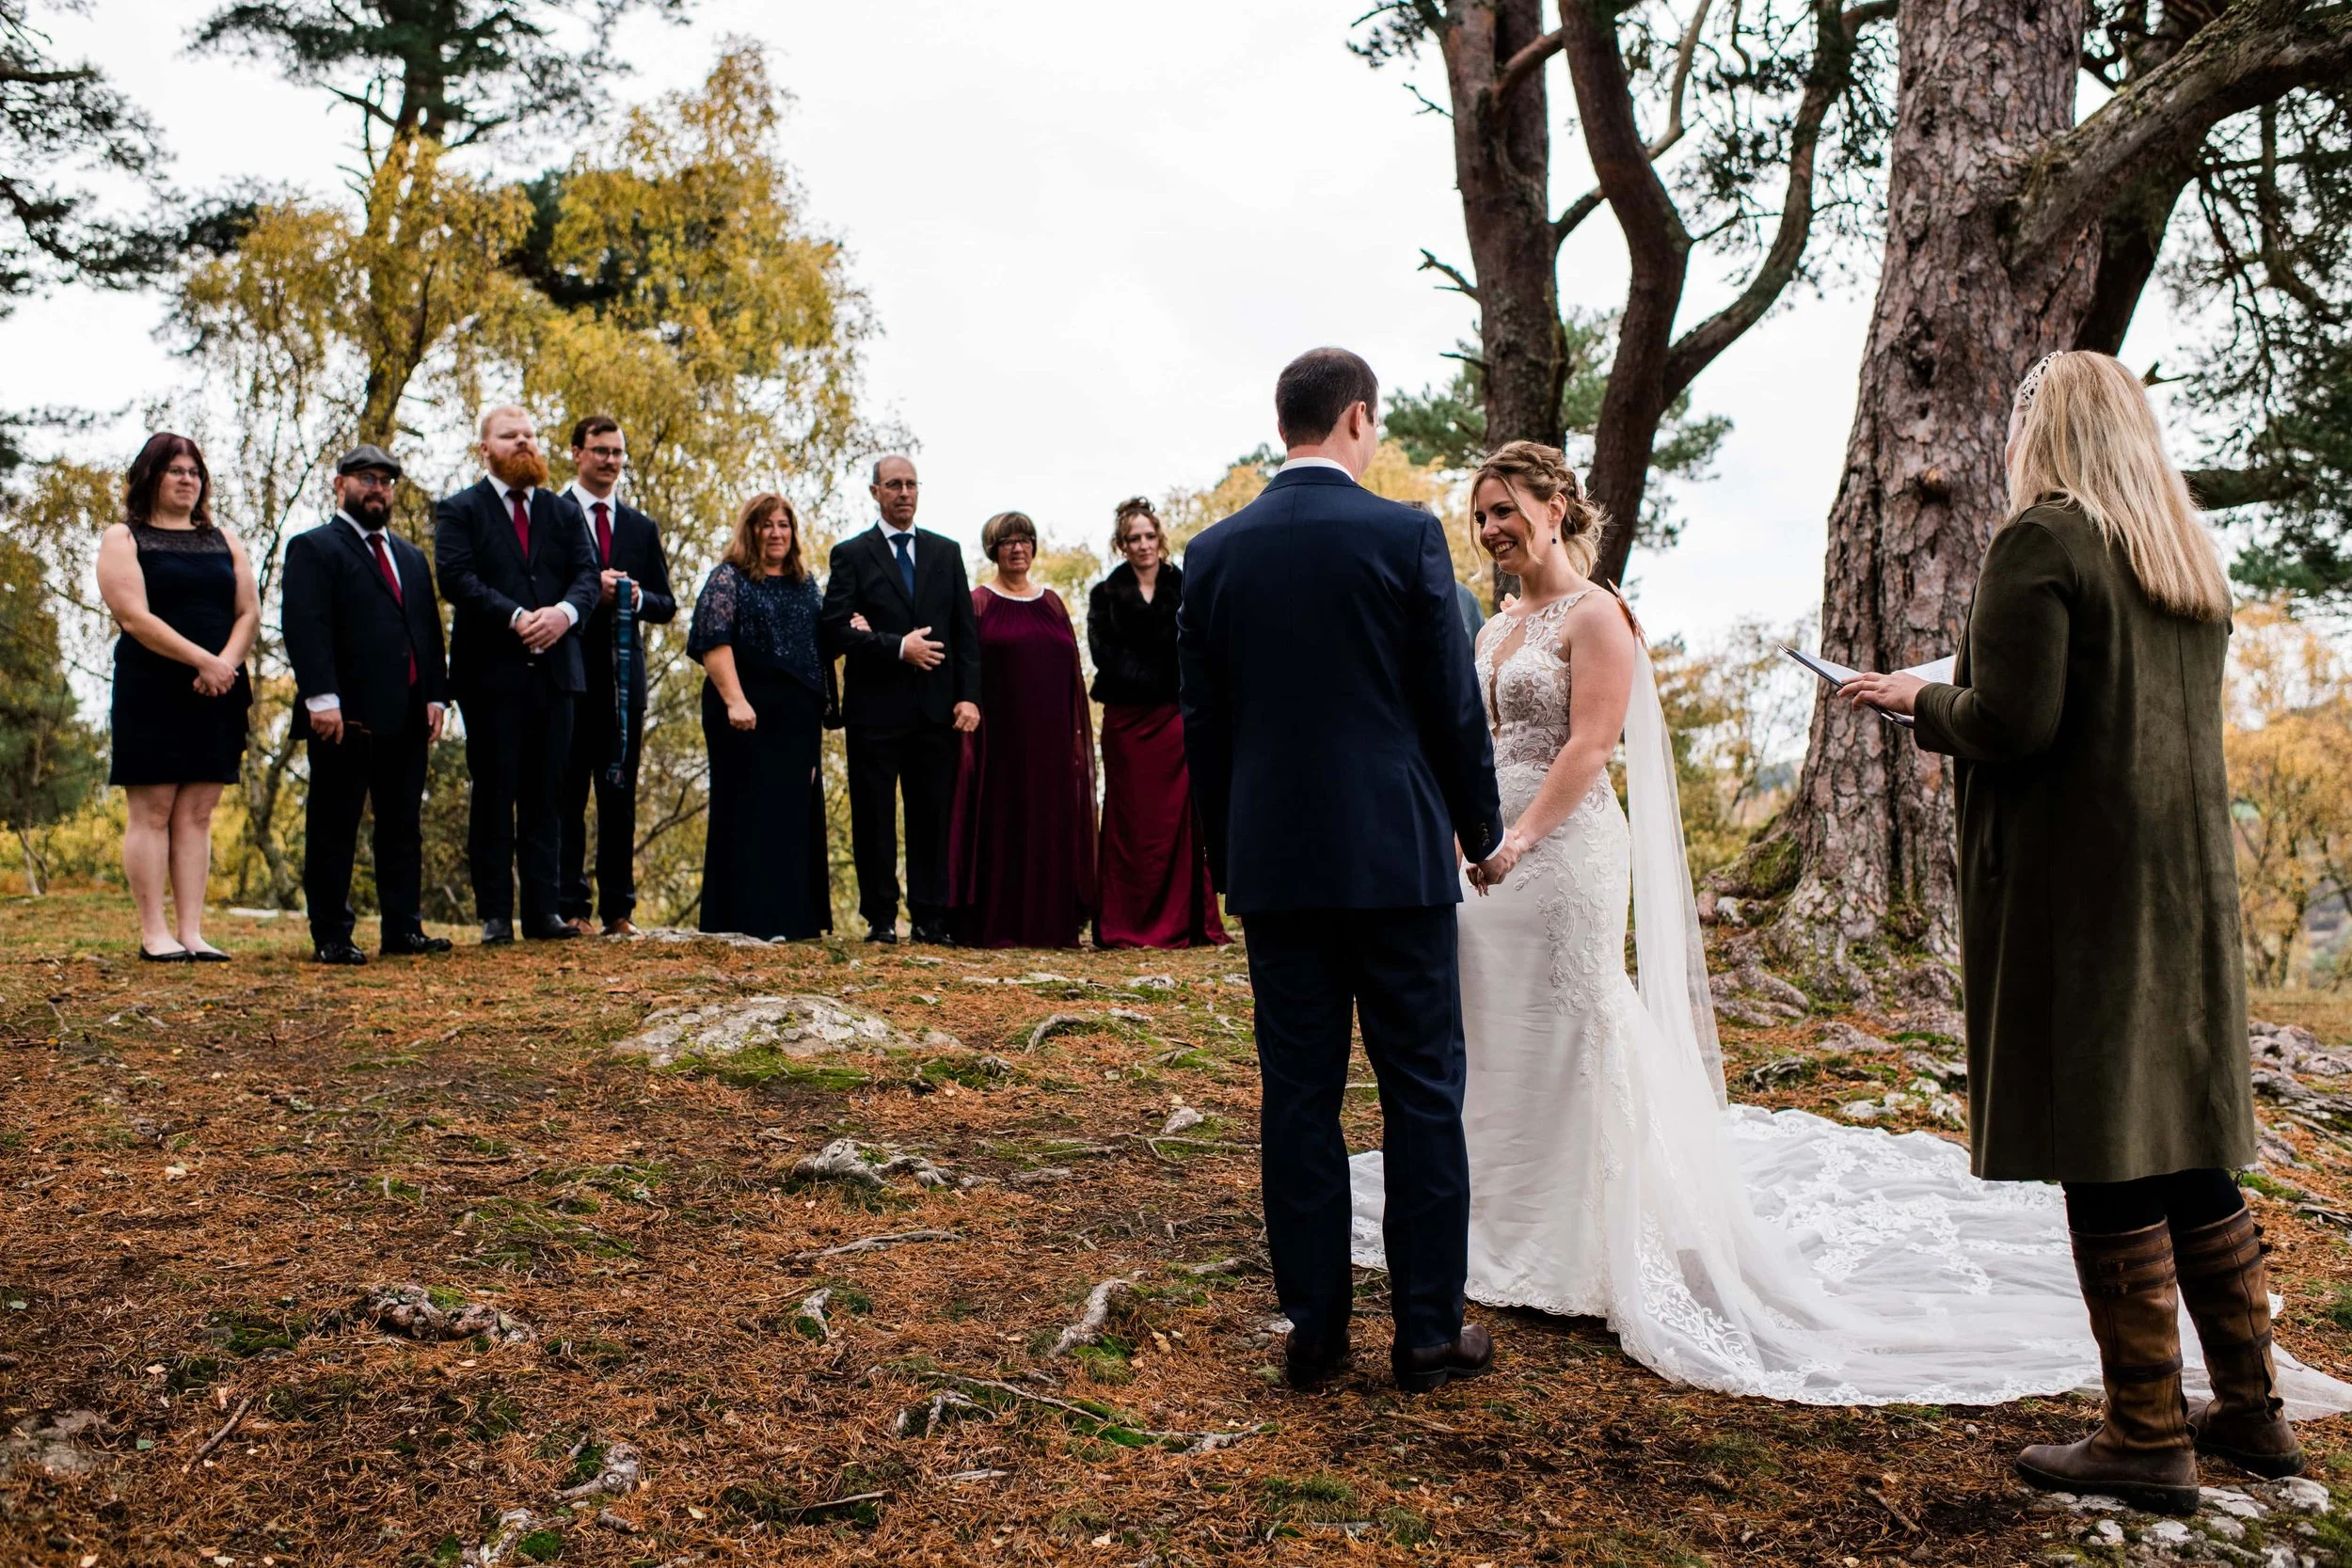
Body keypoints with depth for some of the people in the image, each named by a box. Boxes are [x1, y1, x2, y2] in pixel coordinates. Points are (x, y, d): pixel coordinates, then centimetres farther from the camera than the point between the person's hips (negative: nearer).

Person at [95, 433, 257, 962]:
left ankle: (192, 931, 3)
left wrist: (226, 664, -9)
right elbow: (135, 617, -10)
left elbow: (249, 611, 9)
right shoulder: (124, 539, 2)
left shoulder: (223, 540, 17)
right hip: (151, 693, -4)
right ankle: (153, 933, -1)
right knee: (152, 810, -3)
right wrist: (203, 660, -17)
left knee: (197, 813, 3)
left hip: (217, 694, 4)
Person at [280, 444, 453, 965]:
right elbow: (305, 627, -11)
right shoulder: (314, 549, 1)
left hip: (406, 717, 7)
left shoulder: (411, 557, 23)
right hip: (346, 717, -7)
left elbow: (430, 631, 20)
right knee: (334, 829, -1)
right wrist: (321, 698, -20)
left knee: (403, 827, 9)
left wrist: (435, 696, 8)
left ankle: (402, 929, 15)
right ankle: (330, 937, 4)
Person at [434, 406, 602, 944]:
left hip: (554, 670, 4)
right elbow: (456, 577, -10)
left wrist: (564, 612, -15)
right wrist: (516, 617, -21)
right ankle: (495, 914, 4)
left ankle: (543, 910, 9)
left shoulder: (563, 512, 17)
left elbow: (588, 574, 6)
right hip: (490, 672, -3)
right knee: (493, 794, 0)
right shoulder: (459, 510, 5)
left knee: (545, 794, 5)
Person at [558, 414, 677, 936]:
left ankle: (618, 910, 10)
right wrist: (590, 591, -17)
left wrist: (638, 597, -7)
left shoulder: (642, 528, 17)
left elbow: (667, 606, 14)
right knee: (568, 795, -2)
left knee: (620, 796, 6)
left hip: (624, 677, 4)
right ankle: (571, 908, 2)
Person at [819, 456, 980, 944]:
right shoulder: (851, 554, 6)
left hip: (935, 707, 2)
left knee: (933, 816, 3)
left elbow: (966, 630, 10)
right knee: (874, 817, 1)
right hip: (875, 708, -2)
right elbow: (836, 630, -5)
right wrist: (898, 648, -14)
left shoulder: (946, 553, 15)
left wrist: (969, 696, 0)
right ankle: (880, 917, 10)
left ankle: (930, 919, 8)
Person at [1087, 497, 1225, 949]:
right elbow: (1106, 657, -3)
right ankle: (1127, 925, 3)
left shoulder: (1186, 588, 9)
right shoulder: (1106, 596, 8)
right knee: (1129, 822, 0)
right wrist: (1165, 677, -11)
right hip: (1127, 720, 0)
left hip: (1176, 717, 0)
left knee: (1180, 819, -2)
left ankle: (1184, 922, 1)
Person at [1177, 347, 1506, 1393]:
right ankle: (1428, 1332, 13)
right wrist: (1482, 829, 10)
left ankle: (1314, 1328, 15)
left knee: (1298, 1093, 8)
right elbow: (1453, 703, -4)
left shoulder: (1212, 553, 4)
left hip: (1273, 863, 3)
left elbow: (1202, 721, 7)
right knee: (1423, 1091, 6)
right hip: (1397, 854, -3)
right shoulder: (1405, 535, -7)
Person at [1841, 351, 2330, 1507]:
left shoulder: (2043, 538, -12)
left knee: (2107, 1163, -1)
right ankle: (2251, 1409, 25)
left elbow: (2009, 725, -19)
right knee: (2189, 1145, 16)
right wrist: (1960, 705, 23)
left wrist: (1919, 702, -1)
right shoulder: (2193, 554, 14)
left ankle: (2147, 1437, 7)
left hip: (2072, 878, -8)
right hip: (2188, 877, 8)